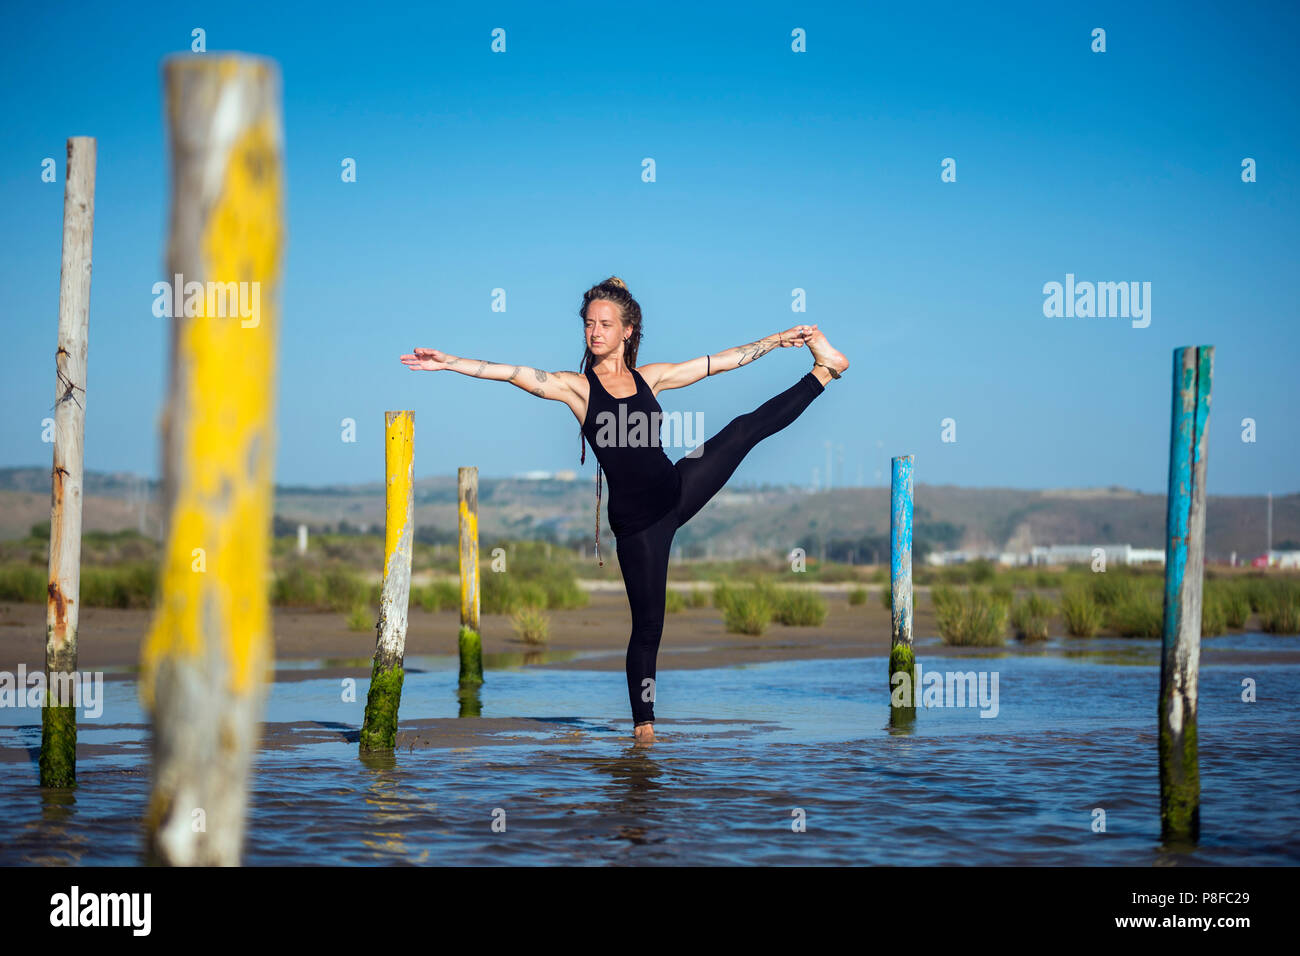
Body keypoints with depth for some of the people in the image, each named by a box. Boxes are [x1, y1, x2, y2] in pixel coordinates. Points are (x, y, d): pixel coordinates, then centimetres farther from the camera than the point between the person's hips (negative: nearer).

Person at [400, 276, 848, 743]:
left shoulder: (648, 377, 4)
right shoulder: (577, 386, -5)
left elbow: (721, 361, 10)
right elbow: (511, 373, -16)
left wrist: (781, 338, 12)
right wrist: (448, 362, -26)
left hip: (678, 488, 3)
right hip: (636, 518, -3)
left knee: (747, 427, 1)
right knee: (647, 623, 2)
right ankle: (643, 722, 15)